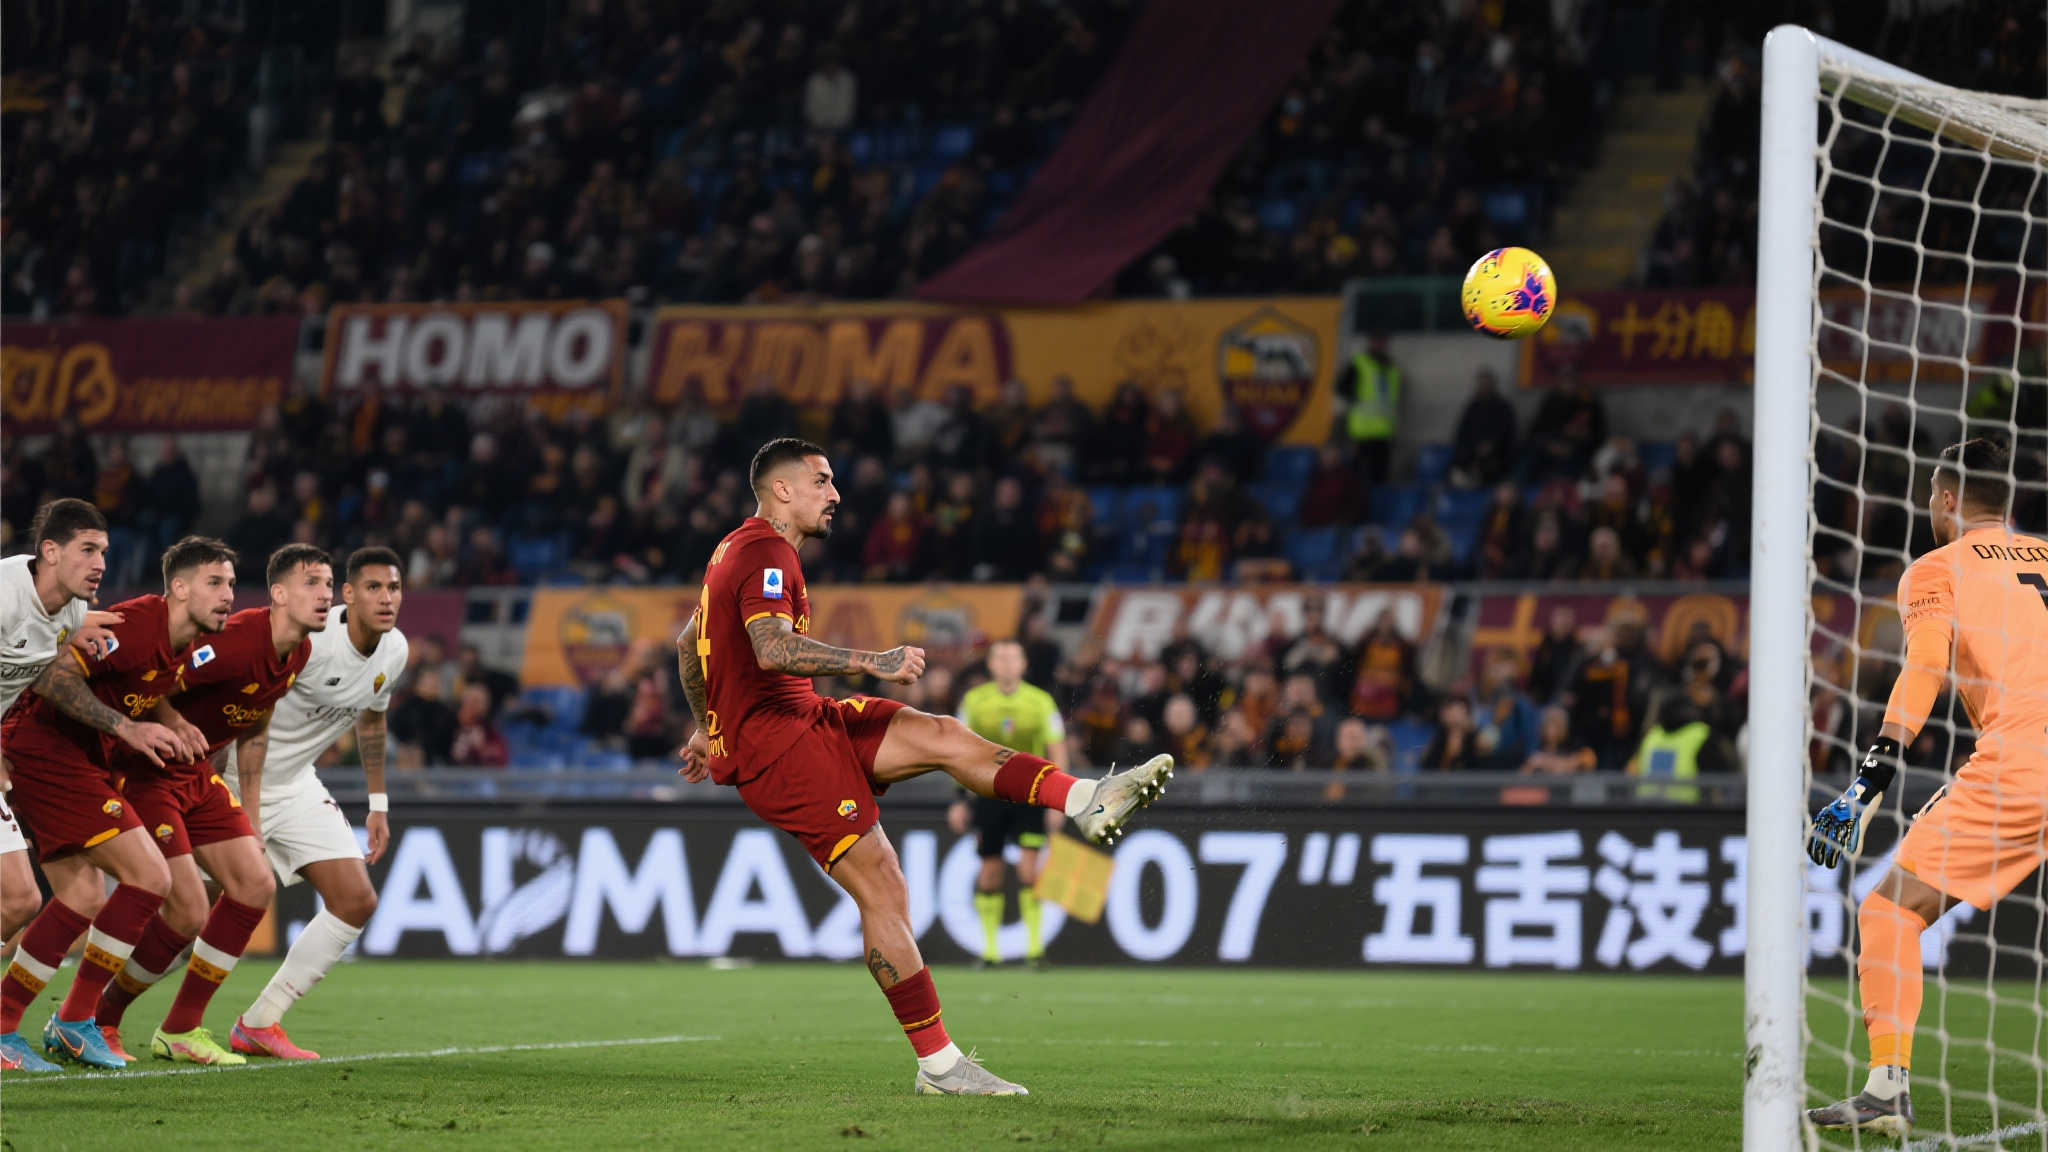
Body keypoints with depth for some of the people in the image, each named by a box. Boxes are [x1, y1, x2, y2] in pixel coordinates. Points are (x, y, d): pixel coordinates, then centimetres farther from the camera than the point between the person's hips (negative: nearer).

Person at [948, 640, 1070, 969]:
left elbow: (1057, 753, 1)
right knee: (990, 873, 3)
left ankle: (1034, 943, -5)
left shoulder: (1041, 702, -2)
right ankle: (989, 946, 14)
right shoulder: (973, 701, 2)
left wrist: (1057, 802, -6)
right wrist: (960, 800, 2)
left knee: (1029, 868, -12)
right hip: (987, 793, 1)